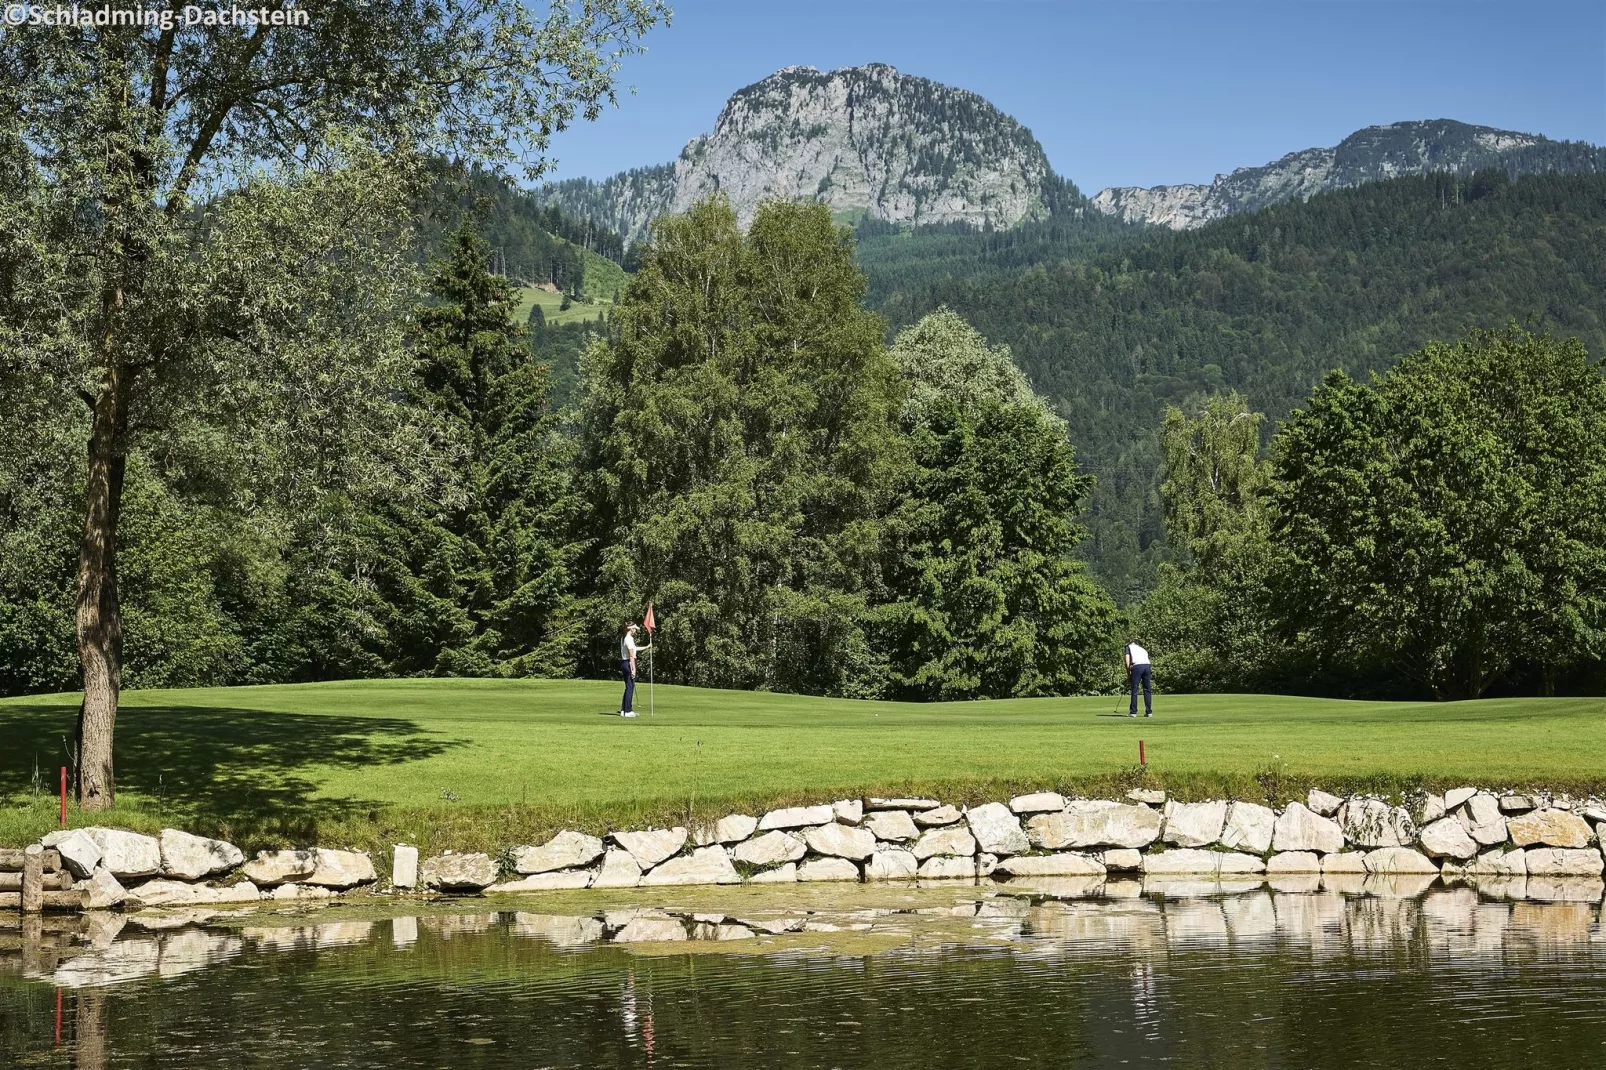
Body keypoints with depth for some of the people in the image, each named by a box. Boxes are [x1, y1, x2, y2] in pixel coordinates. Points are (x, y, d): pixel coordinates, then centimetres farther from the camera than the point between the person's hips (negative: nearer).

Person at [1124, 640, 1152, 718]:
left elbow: (1127, 663, 9)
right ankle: (1149, 712, 11)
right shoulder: (1143, 650, 34)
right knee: (1147, 690, 11)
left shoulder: (1129, 647, 22)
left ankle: (1133, 712, 2)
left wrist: (1128, 676, 14)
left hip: (1137, 666, -4)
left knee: (1134, 690, 2)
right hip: (1147, 666, 4)